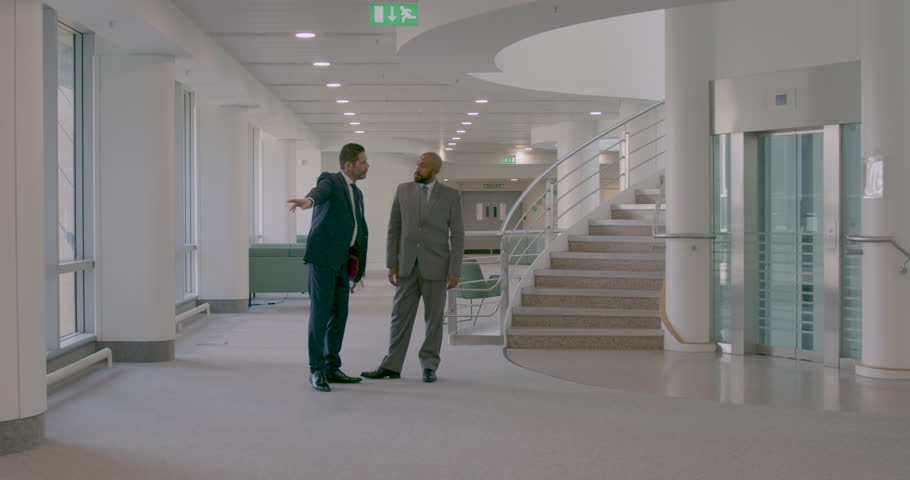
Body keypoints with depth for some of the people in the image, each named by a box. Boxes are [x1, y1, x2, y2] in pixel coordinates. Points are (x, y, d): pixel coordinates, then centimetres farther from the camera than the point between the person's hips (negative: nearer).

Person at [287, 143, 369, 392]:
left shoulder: (357, 194, 21)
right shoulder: (330, 180, -2)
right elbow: (321, 191, -27)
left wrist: (358, 267, 15)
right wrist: (309, 200, -51)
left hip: (343, 260, 8)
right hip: (323, 255, -7)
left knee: (339, 314, 8)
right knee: (320, 311, -8)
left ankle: (332, 368, 16)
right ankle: (316, 370, -3)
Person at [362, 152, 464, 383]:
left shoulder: (451, 195, -3)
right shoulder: (403, 190, 3)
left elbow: (457, 235, -4)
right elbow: (394, 228, 4)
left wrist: (455, 271, -10)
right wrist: (391, 264, -1)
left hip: (436, 265, -2)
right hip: (408, 265, 2)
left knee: (434, 317, 3)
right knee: (401, 315, 3)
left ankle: (429, 366, 14)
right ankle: (391, 366, 8)